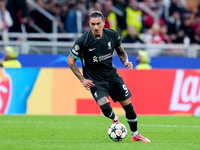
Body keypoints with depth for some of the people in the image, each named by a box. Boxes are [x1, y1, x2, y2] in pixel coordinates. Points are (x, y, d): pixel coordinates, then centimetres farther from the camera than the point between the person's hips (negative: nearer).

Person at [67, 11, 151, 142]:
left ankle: (135, 135, 26)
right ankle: (115, 119, 11)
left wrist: (126, 61, -11)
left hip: (112, 76, 4)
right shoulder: (83, 41, -20)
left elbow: (121, 51, 10)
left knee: (128, 105, 4)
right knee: (105, 107, -25)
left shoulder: (112, 35, -9)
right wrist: (82, 80, -13)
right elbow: (70, 61, -8)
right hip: (95, 81, -4)